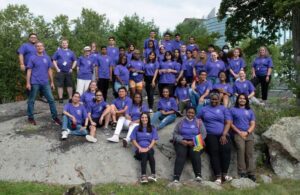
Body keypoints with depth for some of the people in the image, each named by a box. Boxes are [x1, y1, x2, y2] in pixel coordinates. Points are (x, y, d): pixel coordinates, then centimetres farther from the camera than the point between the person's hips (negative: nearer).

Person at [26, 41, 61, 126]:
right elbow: (29, 71, -2)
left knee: (51, 99, 1)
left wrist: (52, 82, 11)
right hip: (35, 83, -3)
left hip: (45, 83, 3)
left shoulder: (47, 58, 8)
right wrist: (28, 83, -8)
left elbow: (49, 70, 12)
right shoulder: (32, 58, -2)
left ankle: (55, 117, 9)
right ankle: (30, 117, 19)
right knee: (31, 100, 6)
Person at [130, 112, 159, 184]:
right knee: (144, 154, -35)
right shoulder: (137, 128, 17)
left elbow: (154, 140, 5)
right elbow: (133, 140, 9)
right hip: (140, 149, 0)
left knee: (149, 153, -36)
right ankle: (143, 176, -54)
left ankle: (153, 174, -51)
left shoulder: (152, 128, 16)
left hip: (149, 149, 0)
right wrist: (140, 148, -9)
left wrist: (148, 148, -13)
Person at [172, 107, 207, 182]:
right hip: (182, 142, 0)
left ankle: (198, 175, -33)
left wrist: (194, 142, -14)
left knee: (195, 153, -33)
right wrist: (181, 140, -12)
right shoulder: (181, 122, 16)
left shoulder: (199, 122, 12)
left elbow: (203, 134, 2)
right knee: (181, 154, -29)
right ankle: (176, 176, -39)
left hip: (195, 142, 0)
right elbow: (175, 133, 8)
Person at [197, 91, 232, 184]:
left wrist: (224, 135, -8)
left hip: (222, 134, 0)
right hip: (210, 135, 0)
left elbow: (228, 123, 6)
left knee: (226, 149, -25)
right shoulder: (204, 109, 19)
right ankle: (218, 176, -22)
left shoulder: (223, 109, 15)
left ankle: (224, 174, -18)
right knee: (214, 152, -21)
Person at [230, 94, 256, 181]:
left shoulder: (250, 111, 22)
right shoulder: (233, 110, 13)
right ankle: (242, 172, -24)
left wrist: (247, 132, -5)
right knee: (241, 149, -25)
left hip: (249, 134, 3)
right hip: (238, 134, -3)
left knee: (250, 153, -11)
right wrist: (239, 132, -5)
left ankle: (251, 173, -13)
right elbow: (230, 123, 6)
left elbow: (253, 124, 13)